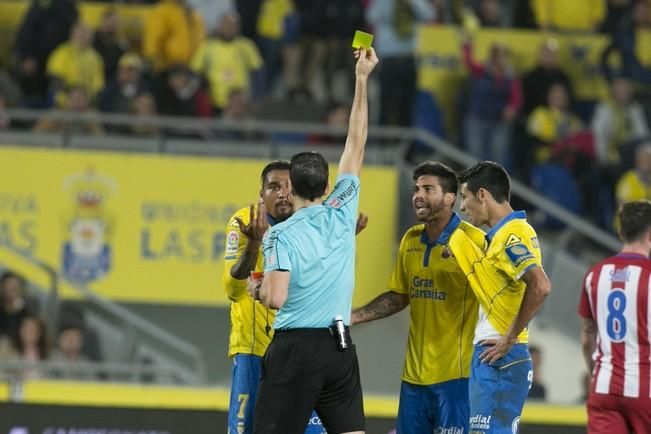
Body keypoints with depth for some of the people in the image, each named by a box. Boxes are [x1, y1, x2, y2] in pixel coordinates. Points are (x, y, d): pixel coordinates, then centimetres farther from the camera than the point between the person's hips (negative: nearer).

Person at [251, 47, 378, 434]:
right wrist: (363, 81, 16)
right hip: (340, 347, 4)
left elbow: (275, 298, -18)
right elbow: (356, 145, 12)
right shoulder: (342, 213, 4)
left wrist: (258, 288, 6)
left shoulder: (281, 236, -9)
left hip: (295, 347, -4)